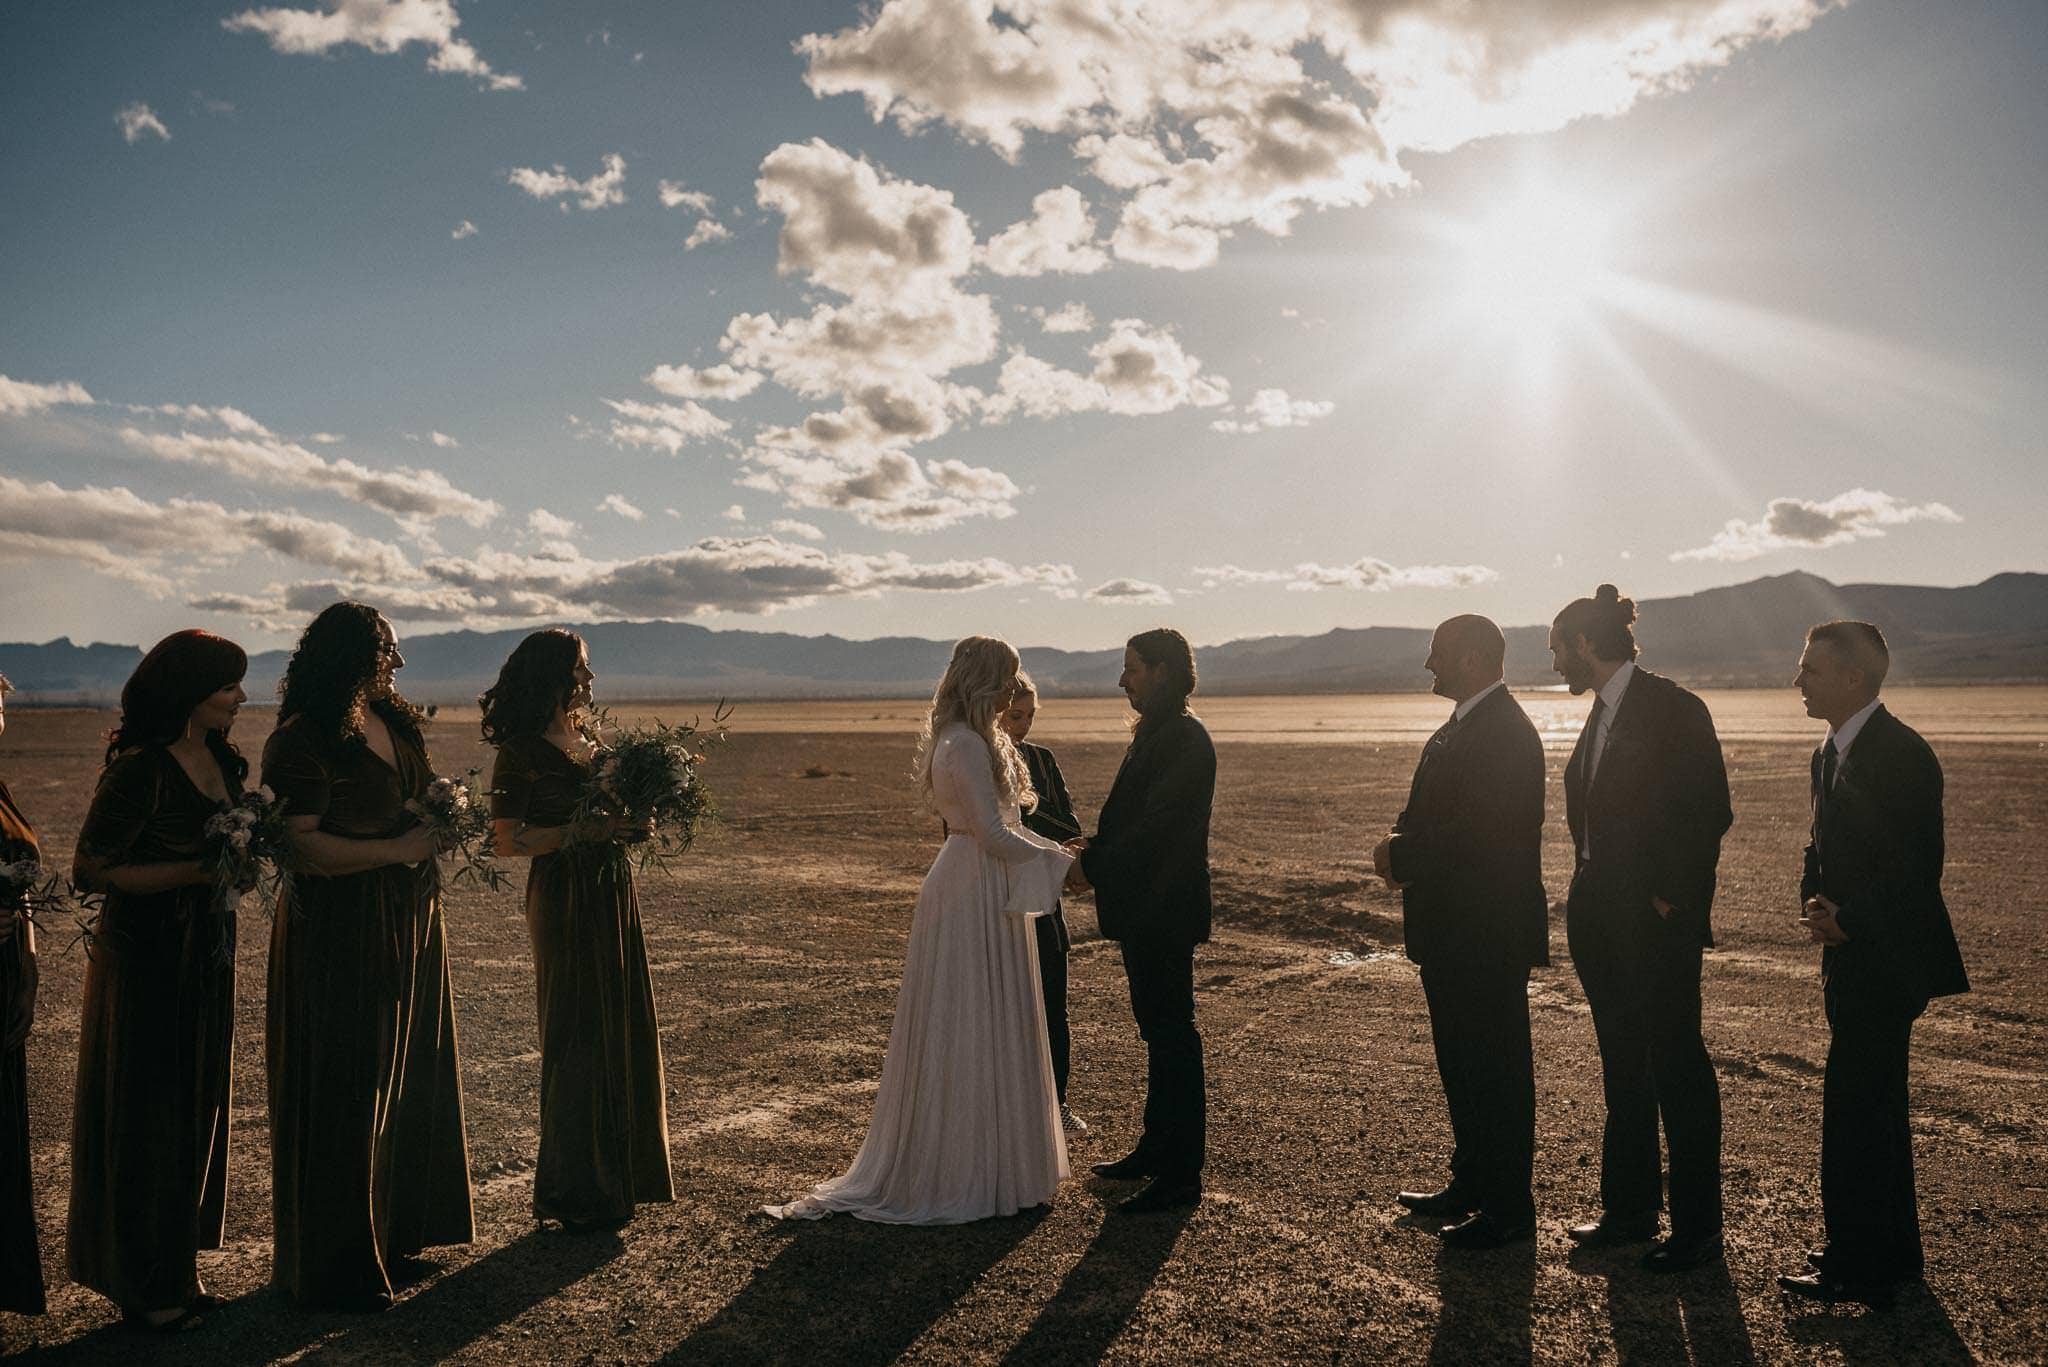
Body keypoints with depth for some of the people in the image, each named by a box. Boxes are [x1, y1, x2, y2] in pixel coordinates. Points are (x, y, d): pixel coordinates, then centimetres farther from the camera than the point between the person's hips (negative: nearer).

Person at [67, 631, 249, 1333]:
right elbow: (91, 870, -16)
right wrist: (197, 871, -22)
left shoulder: (225, 761, 7)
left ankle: (178, 1269, 27)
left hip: (207, 959, 8)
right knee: (147, 1120, 3)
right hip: (147, 962, -8)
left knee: (198, 1111, 14)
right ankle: (143, 1288, 18)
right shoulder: (141, 770, -17)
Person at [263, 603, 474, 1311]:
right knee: (343, 1097, 1)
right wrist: (397, 849, -20)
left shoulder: (395, 723, 11)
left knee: (402, 1083, 15)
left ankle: (393, 1234, 29)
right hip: (339, 936, -8)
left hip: (409, 927, 8)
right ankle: (336, 1267, 15)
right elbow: (301, 847, -21)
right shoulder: (302, 740, -14)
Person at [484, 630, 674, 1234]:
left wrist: (631, 826, 1)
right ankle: (575, 1190, 11)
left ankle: (616, 1174, 23)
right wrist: (583, 831, -23)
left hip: (612, 894, 8)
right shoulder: (521, 752, -10)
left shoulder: (587, 740, 13)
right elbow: (508, 839, -14)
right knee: (577, 1037, -2)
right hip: (564, 900, -8)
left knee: (622, 1030, 10)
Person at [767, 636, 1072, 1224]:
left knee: (985, 1031, 16)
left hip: (976, 889, 10)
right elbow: (994, 835, -22)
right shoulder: (967, 745, -18)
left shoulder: (976, 740, 14)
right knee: (974, 1030, 0)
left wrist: (1060, 849, 9)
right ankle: (968, 1173, 13)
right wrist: (1062, 861, -13)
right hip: (976, 895, -10)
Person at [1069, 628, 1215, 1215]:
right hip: (1144, 908, 10)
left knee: (1171, 1033, -3)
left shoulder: (1184, 738, -17)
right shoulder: (1154, 734, 15)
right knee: (1160, 1029, 18)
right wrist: (1094, 847, 3)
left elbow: (1156, 828, -23)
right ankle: (1157, 1148, 31)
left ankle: (1180, 1175, 5)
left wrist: (1094, 867, -17)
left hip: (1165, 909, -10)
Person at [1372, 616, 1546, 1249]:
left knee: (1495, 1071, 1)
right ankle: (1470, 1185, 33)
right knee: (1463, 1066, 20)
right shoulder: (1461, 728, 14)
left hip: (1487, 936, -10)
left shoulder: (1503, 733, -19)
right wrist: (1401, 843, -2)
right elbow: (1436, 817, 18)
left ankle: (1509, 1208, 13)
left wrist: (1402, 854, -16)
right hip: (1456, 934, 10)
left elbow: (1478, 833, -26)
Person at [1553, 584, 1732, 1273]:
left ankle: (1697, 1227, 13)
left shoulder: (1673, 709, -12)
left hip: (1659, 924, -9)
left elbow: (1711, 812, -15)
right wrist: (1592, 895, 11)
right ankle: (1630, 1210, 27)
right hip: (1602, 919, 9)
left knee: (1677, 1068, 1)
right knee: (1623, 1068, 15)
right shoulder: (1602, 714, 13)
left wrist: (1670, 901, -15)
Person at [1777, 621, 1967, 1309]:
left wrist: (1850, 921, -17)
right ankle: (1894, 1252, 30)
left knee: (1851, 1106, -6)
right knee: (1878, 1106, 18)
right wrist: (1818, 903, 1)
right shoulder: (1830, 753, 13)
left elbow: (1917, 869, -20)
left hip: (1887, 961, -10)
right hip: (1853, 959, 10)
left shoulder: (1902, 754, -16)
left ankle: (1857, 1265, 4)